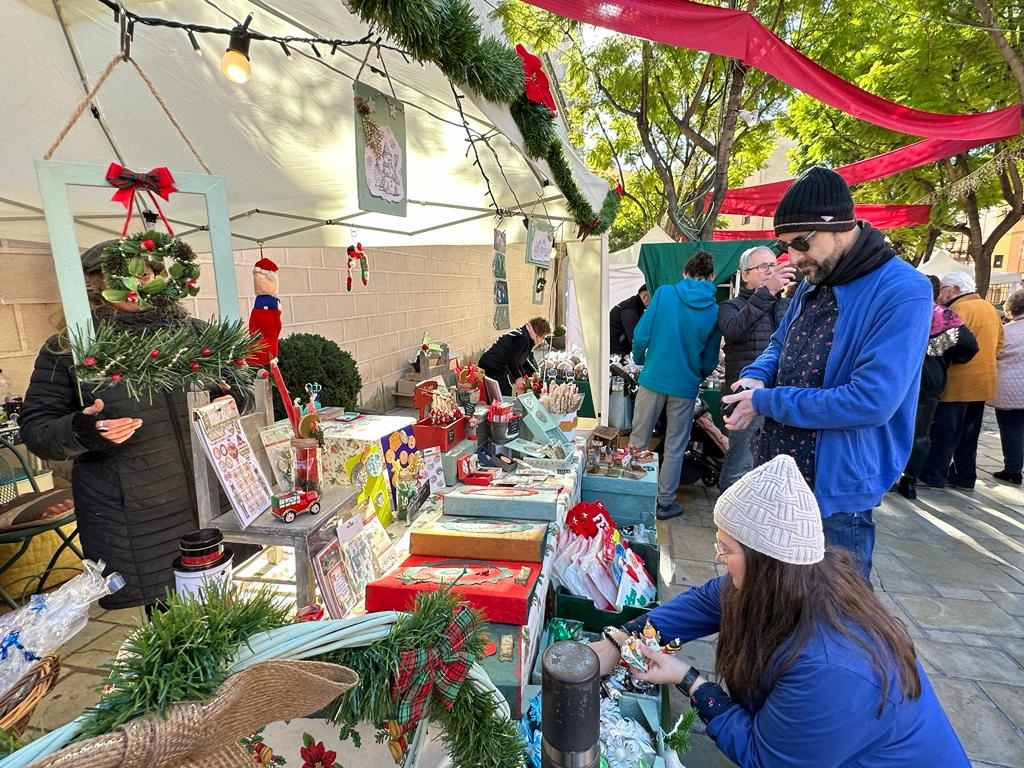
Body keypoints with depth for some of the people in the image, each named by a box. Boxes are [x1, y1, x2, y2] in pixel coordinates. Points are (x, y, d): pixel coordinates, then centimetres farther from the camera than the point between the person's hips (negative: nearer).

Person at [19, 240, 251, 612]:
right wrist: (80, 430, -19)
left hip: (207, 506, 3)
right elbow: (35, 429, 1)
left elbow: (233, 394, 17)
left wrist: (231, 392, -6)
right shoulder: (67, 350, -1)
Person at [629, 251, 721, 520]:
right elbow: (710, 359, 6)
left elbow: (641, 335, -8)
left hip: (653, 378, 0)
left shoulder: (664, 293, -6)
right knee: (674, 447, 12)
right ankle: (664, 502, 20)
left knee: (638, 439, 11)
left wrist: (640, 360, 11)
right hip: (686, 385, 1)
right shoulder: (714, 311, -2)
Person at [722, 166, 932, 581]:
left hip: (837, 488, -7)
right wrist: (756, 377, -4)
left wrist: (766, 402, -20)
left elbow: (870, 401, -27)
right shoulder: (811, 283, 6)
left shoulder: (903, 293, -19)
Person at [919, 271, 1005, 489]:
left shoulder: (960, 308, -15)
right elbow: (999, 344, 18)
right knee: (969, 434, 15)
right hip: (983, 382, 9)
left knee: (944, 432, -3)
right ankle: (965, 476, 21)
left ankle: (933, 475, 1)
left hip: (958, 383, -9)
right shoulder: (990, 308, 14)